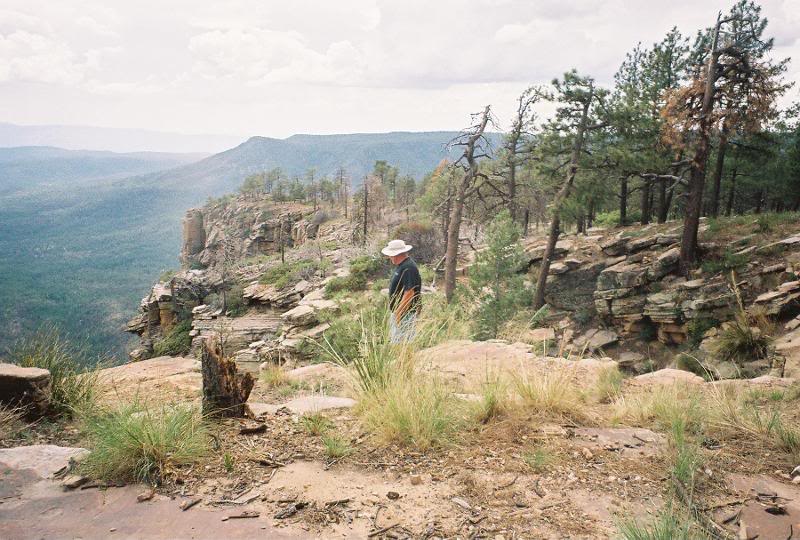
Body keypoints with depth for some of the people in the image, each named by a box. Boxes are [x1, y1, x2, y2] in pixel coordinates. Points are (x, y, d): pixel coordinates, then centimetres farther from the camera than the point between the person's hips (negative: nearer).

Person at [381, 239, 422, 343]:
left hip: (405, 314, -11)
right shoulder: (401, 266, 12)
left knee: (402, 342, -6)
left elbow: (409, 292, -26)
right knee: (393, 339, 17)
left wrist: (399, 313, -23)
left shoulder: (408, 268, -21)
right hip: (397, 311, 11)